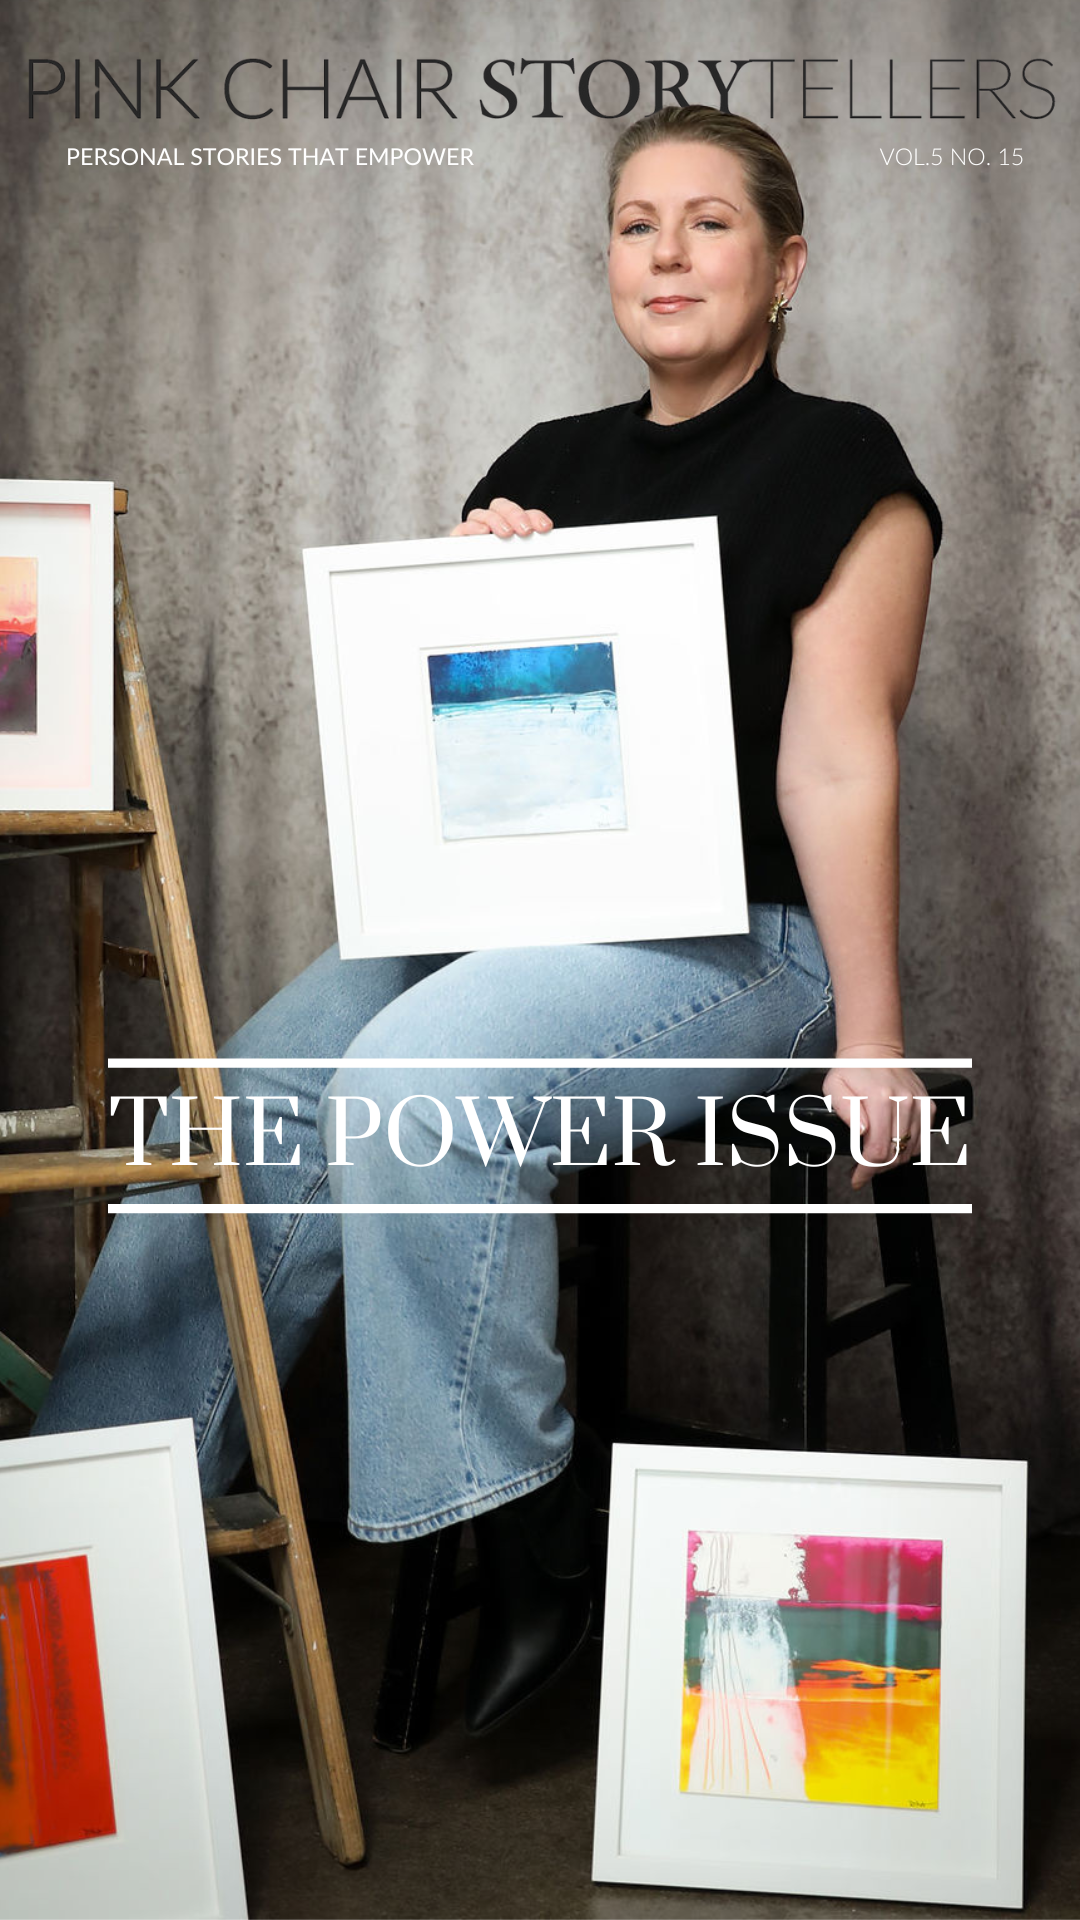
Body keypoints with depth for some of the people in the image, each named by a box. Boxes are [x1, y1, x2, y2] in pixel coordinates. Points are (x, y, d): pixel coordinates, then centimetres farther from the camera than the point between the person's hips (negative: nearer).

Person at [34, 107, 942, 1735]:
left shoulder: (840, 468, 0)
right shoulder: (549, 467, 17)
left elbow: (835, 762, -8)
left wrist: (870, 1031, -12)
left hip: (732, 934, -6)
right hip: (507, 911, 6)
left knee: (420, 1087, -32)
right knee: (244, 1104, -15)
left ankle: (527, 1554, -19)